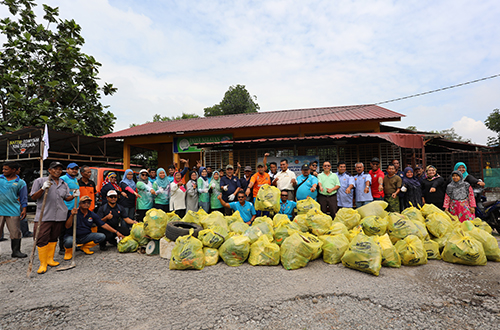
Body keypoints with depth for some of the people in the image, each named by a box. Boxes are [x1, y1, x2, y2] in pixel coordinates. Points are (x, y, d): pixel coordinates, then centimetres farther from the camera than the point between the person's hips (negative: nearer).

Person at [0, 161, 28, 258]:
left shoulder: (20, 182, 4)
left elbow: (23, 197, 7)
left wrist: (24, 209, 1)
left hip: (13, 211, -1)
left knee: (15, 232, 3)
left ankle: (16, 251, 14)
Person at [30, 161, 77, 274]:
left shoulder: (63, 184, 15)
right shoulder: (40, 181, 3)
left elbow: (66, 198, 18)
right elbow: (34, 197, 0)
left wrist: (74, 195, -3)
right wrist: (43, 189, -16)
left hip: (59, 216, 4)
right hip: (44, 215, -4)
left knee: (54, 238, 12)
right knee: (42, 239, -7)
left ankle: (50, 259, 24)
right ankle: (43, 264, 3)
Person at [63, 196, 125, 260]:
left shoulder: (92, 215, 1)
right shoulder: (73, 212, -9)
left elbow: (103, 225, -1)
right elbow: (67, 227, -19)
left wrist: (116, 232, -7)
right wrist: (72, 215, -35)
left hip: (86, 236, 4)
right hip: (72, 236, -3)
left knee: (102, 236, -18)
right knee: (69, 242, -38)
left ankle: (85, 247, 6)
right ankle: (69, 250, 2)